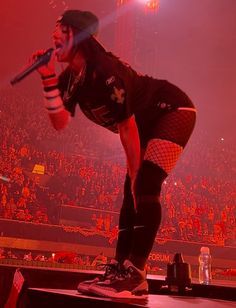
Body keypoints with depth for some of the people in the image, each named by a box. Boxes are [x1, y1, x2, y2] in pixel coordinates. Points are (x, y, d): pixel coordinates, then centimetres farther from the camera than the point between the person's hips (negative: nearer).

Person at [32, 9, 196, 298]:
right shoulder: (71, 78, -1)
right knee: (131, 193, 2)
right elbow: (60, 122, -12)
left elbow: (128, 129, -24)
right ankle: (118, 269, 4)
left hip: (174, 111, -9)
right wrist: (48, 80, -18)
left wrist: (136, 176, -16)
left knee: (145, 186, -22)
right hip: (148, 123, 9)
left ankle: (135, 275, -22)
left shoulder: (105, 73, -28)